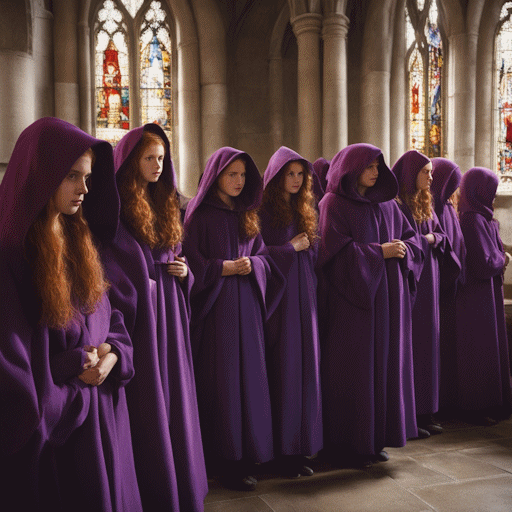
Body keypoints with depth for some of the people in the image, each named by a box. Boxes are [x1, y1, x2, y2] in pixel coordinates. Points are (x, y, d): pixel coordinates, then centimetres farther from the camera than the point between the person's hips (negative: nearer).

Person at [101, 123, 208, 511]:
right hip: (137, 311, -7)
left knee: (175, 393, 13)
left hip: (170, 311, 7)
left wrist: (183, 270, 2)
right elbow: (110, 267, -13)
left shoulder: (166, 204, 14)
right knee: (148, 402, 0)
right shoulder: (117, 207, -9)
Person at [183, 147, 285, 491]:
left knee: (248, 374, 5)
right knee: (219, 377, -3)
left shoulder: (247, 214, 14)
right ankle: (224, 458, 6)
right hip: (215, 304, -5)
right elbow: (191, 260, -7)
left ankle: (246, 454, 14)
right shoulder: (200, 214, -2)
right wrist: (222, 268, -16)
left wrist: (252, 265, -8)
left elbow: (264, 256, 12)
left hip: (246, 304, 5)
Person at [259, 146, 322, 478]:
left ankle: (299, 447, 14)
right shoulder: (264, 210, -3)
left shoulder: (306, 210, 15)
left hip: (304, 295, 6)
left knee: (304, 366, 5)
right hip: (277, 296, -6)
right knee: (281, 368, -3)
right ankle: (281, 448, 6)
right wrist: (291, 247, -9)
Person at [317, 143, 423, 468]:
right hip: (352, 297, -6)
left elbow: (412, 238, 14)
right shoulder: (334, 204, -5)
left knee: (384, 363, 7)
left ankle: (377, 438, 20)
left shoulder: (386, 203, 14)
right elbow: (337, 251, -14)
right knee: (353, 369, -2)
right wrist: (380, 252, -14)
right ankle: (348, 444, 10)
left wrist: (403, 248, -9)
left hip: (387, 298, 6)